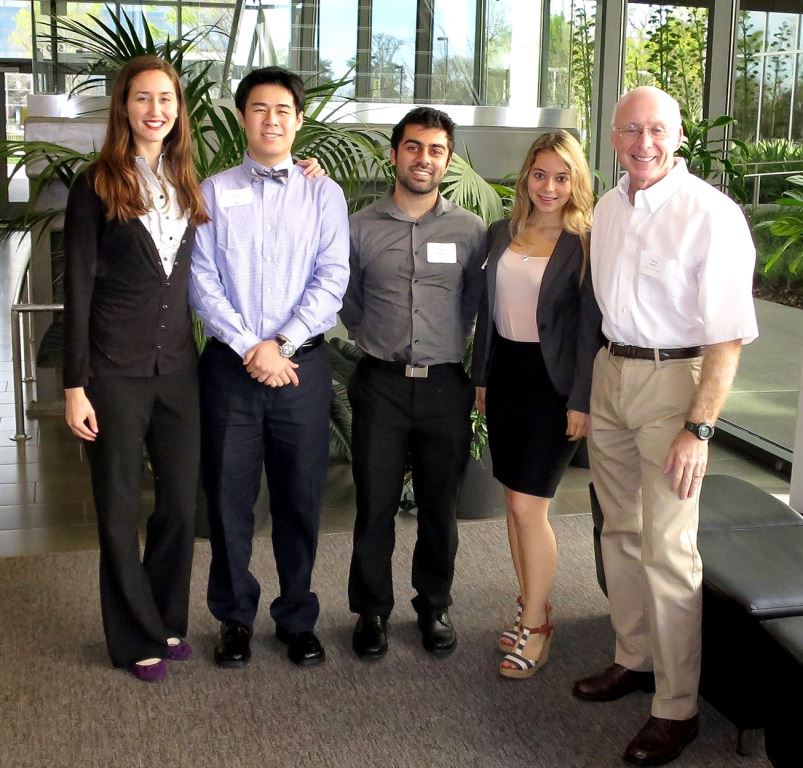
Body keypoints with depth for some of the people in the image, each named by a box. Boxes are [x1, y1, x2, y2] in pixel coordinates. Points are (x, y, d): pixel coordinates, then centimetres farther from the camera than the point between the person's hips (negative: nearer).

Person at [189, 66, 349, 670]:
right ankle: (235, 618, 23)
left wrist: (282, 343, -13)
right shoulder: (213, 193, 5)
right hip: (230, 364, 0)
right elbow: (202, 281, -2)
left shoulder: (324, 194, 6)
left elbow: (332, 279, -3)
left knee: (301, 499, 7)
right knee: (229, 497, 6)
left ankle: (297, 619, 23)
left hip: (302, 363, 0)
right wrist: (249, 348, -12)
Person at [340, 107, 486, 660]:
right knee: (375, 504, 6)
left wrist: (450, 346, 12)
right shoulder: (361, 228, 1)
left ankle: (435, 606, 29)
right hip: (381, 384, 0)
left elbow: (474, 304, 12)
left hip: (445, 385, 1)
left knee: (440, 506, 11)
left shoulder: (470, 230, 1)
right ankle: (372, 610, 22)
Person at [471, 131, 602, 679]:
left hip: (553, 382, -6)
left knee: (529, 506, -6)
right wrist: (481, 377, 13)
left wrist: (581, 402, -14)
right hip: (505, 372, 6)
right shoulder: (502, 234, 8)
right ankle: (533, 606, 28)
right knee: (515, 502, 13)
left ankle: (535, 626, 10)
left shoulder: (585, 243, -9)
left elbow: (590, 328, -11)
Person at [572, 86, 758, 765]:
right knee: (620, 530, 17)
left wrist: (699, 429, -21)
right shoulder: (608, 208, 7)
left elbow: (728, 334, -18)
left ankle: (677, 709, 8)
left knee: (668, 549, -5)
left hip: (673, 379, -7)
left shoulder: (712, 215, -15)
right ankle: (634, 659, 34)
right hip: (610, 372, 7)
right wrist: (585, 390, 12)